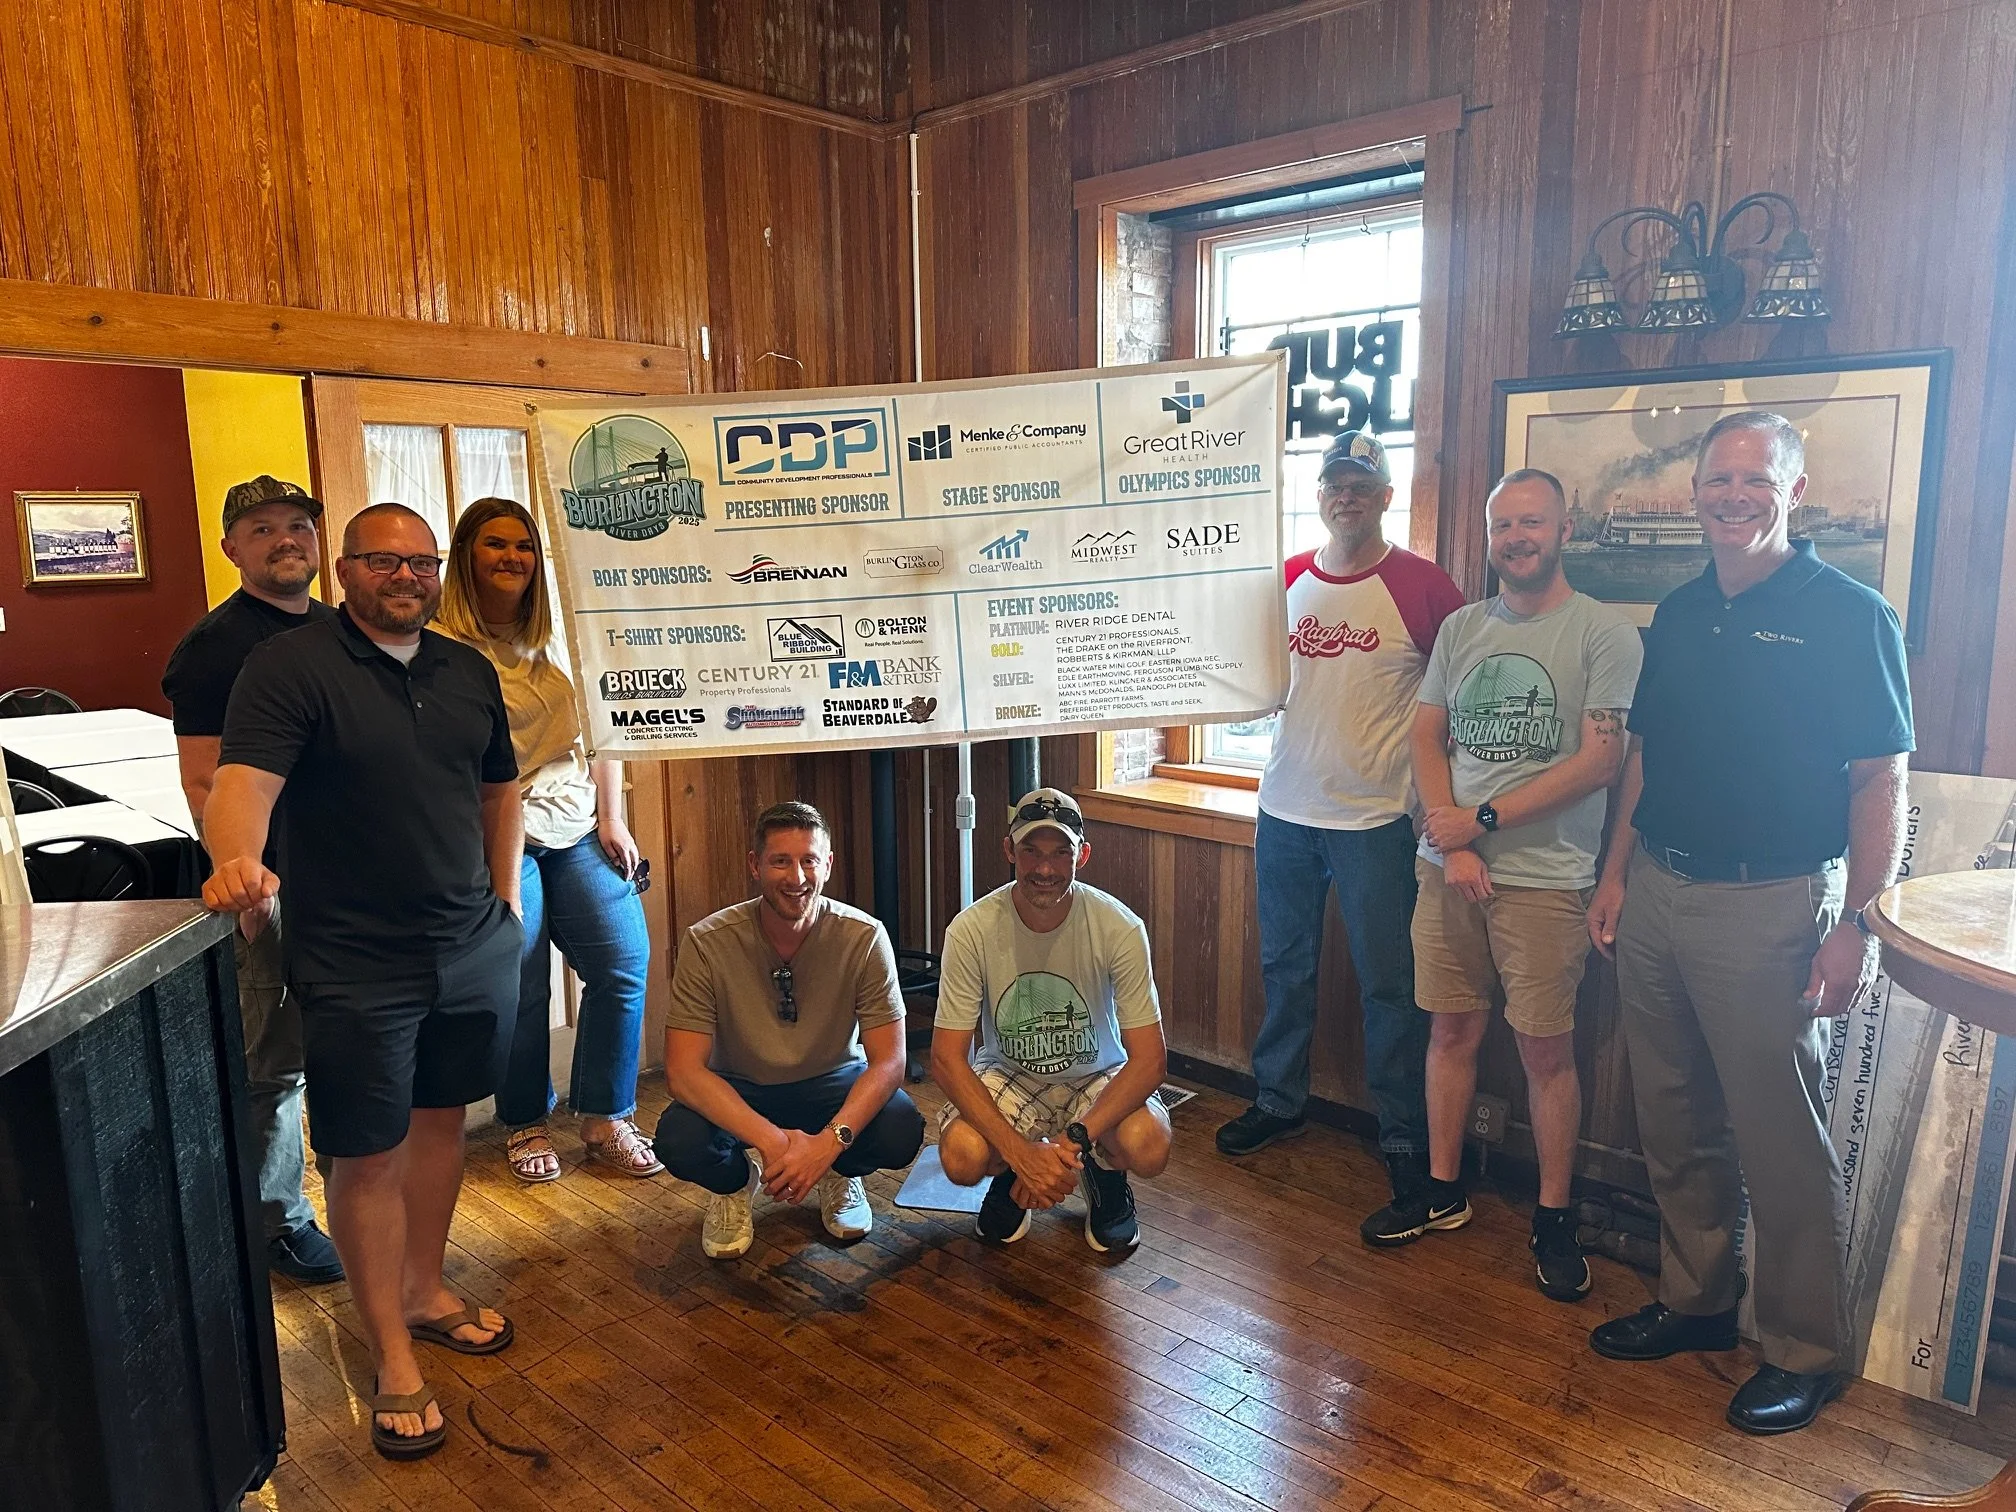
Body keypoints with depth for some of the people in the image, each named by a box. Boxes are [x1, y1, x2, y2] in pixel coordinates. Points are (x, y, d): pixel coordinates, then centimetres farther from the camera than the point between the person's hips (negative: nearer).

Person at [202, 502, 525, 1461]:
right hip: (356, 966, -5)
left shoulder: (468, 671, 9)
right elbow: (244, 778, -23)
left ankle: (424, 1291, 37)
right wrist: (237, 860, -43)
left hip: (473, 946, 6)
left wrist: (504, 895, 13)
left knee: (440, 1119, 17)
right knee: (366, 1157, 4)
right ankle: (393, 1361, 19)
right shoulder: (290, 667, -9)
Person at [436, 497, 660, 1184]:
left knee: (625, 964, 1)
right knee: (518, 990, 4)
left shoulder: (560, 637, 10)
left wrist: (612, 820, 7)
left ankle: (605, 1119, 17)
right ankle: (525, 1124, 27)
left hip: (578, 831, 5)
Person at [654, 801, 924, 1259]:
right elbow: (683, 1070, -25)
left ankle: (839, 1175, 9)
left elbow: (889, 1060, -21)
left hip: (832, 1084, 1)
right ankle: (738, 1182, 6)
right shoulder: (707, 943, -21)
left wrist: (830, 1141, -37)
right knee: (678, 1139, -31)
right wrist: (770, 1139, -37)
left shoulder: (864, 938, -20)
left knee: (902, 1130, -29)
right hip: (738, 1092, 0)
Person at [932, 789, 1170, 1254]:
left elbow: (1150, 1058, -22)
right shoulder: (971, 930, -22)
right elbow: (946, 1059, -20)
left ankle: (1105, 1177, 10)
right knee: (962, 1157, -30)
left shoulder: (1119, 927, -22)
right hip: (1007, 1076, 0)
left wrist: (1073, 1140, -34)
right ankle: (1011, 1179, 10)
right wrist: (1019, 1151, -32)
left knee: (1148, 1148, -31)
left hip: (1097, 1076, 0)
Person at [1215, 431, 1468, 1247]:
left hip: (1375, 819, -5)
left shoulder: (1421, 585, -8)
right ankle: (1277, 1099, 34)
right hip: (1285, 809, 5)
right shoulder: (1285, 580, 6)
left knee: (1387, 987, 1)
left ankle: (1408, 1150, 12)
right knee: (1283, 965, 16)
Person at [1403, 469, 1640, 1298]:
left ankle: (1554, 1217, 20)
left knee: (1546, 1048, 3)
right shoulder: (1460, 628, 10)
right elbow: (1427, 738, 8)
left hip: (1543, 875, -4)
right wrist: (1451, 839, -5)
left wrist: (1483, 820, -13)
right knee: (1452, 1029, 11)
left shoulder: (1604, 632, -4)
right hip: (1447, 865, 4)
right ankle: (1443, 1191, 26)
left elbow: (1599, 762, -11)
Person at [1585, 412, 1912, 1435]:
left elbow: (1880, 783, -9)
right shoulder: (1678, 614, 10)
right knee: (1674, 1122, 15)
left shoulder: (1848, 615, -7)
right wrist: (1616, 874, 11)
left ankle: (1805, 1352, 20)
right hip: (1655, 896, 6)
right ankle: (1694, 1301, 32)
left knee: (1782, 1138, 4)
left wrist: (1856, 923, -14)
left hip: (1770, 907, -6)